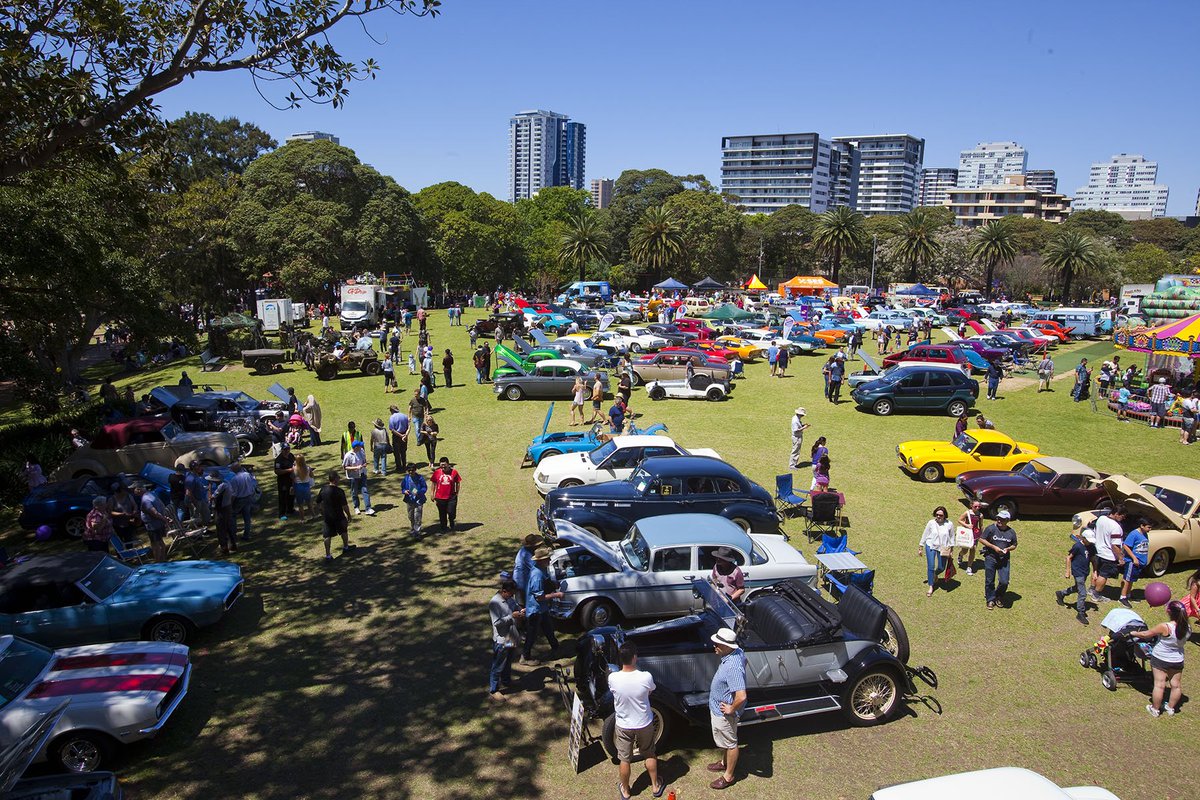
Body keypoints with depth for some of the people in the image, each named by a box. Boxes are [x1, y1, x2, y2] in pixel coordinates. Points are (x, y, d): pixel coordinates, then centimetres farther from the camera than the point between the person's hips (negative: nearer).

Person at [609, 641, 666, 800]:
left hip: (623, 726, 0)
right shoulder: (646, 677, -27)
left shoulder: (612, 678, -25)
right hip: (644, 724, 0)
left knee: (624, 760, 21)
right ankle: (656, 786, 42)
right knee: (650, 755, 25)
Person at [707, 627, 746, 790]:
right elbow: (744, 660, 13)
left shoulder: (733, 668, -39)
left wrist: (731, 709, -24)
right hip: (717, 707, 9)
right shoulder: (737, 652, -11)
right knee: (723, 740, 30)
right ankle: (724, 763, 52)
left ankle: (728, 776, 34)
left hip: (723, 713, -9)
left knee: (730, 743, 14)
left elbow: (741, 697, -44)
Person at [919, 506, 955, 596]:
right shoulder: (931, 523, -8)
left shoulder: (949, 524, -6)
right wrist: (921, 547, 6)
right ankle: (931, 587, 5)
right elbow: (925, 535, 2)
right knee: (931, 567, -6)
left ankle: (934, 575, 45)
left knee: (941, 568, 8)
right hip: (930, 546, -1)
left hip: (943, 548, 1)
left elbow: (952, 537, 7)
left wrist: (951, 549, 9)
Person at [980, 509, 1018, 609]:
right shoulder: (991, 528, -7)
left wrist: (1008, 549, -8)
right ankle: (990, 599, 25)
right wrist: (994, 547, -15)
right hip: (991, 558, -2)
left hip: (1004, 560, 2)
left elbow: (1014, 545, 14)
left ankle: (999, 597, 25)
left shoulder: (1011, 532, 3)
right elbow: (981, 539, -6)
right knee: (990, 581, 6)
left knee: (1004, 582, -4)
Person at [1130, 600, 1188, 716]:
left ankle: (1155, 709, 18)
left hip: (1160, 659, -5)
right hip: (1177, 661, 5)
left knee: (1159, 684, 6)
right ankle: (1171, 708, 35)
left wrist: (1134, 633, 3)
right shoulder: (1187, 628, -12)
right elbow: (1182, 641, 7)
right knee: (1176, 685, 17)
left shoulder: (1164, 627, -27)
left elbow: (1146, 634, -15)